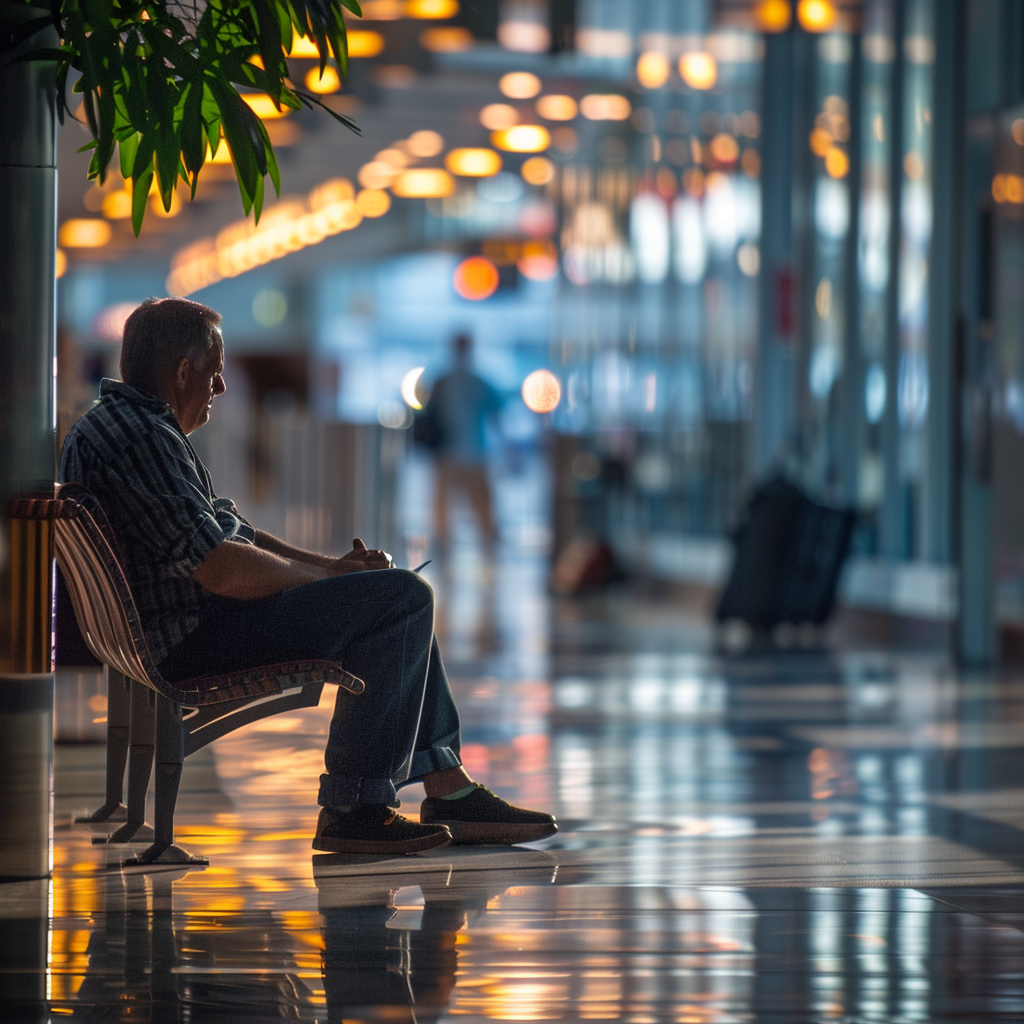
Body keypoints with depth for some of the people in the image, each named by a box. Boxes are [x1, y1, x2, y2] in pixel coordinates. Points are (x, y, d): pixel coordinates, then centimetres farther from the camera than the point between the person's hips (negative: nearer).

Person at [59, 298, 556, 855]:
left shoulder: (114, 424, 17)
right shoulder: (141, 438, -20)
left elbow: (230, 531, 19)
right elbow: (222, 569, -26)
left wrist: (332, 565, 8)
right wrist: (324, 577, -10)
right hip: (193, 634, -12)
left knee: (399, 595, 20)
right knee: (402, 597, -15)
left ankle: (450, 790, 18)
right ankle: (355, 810, -12)